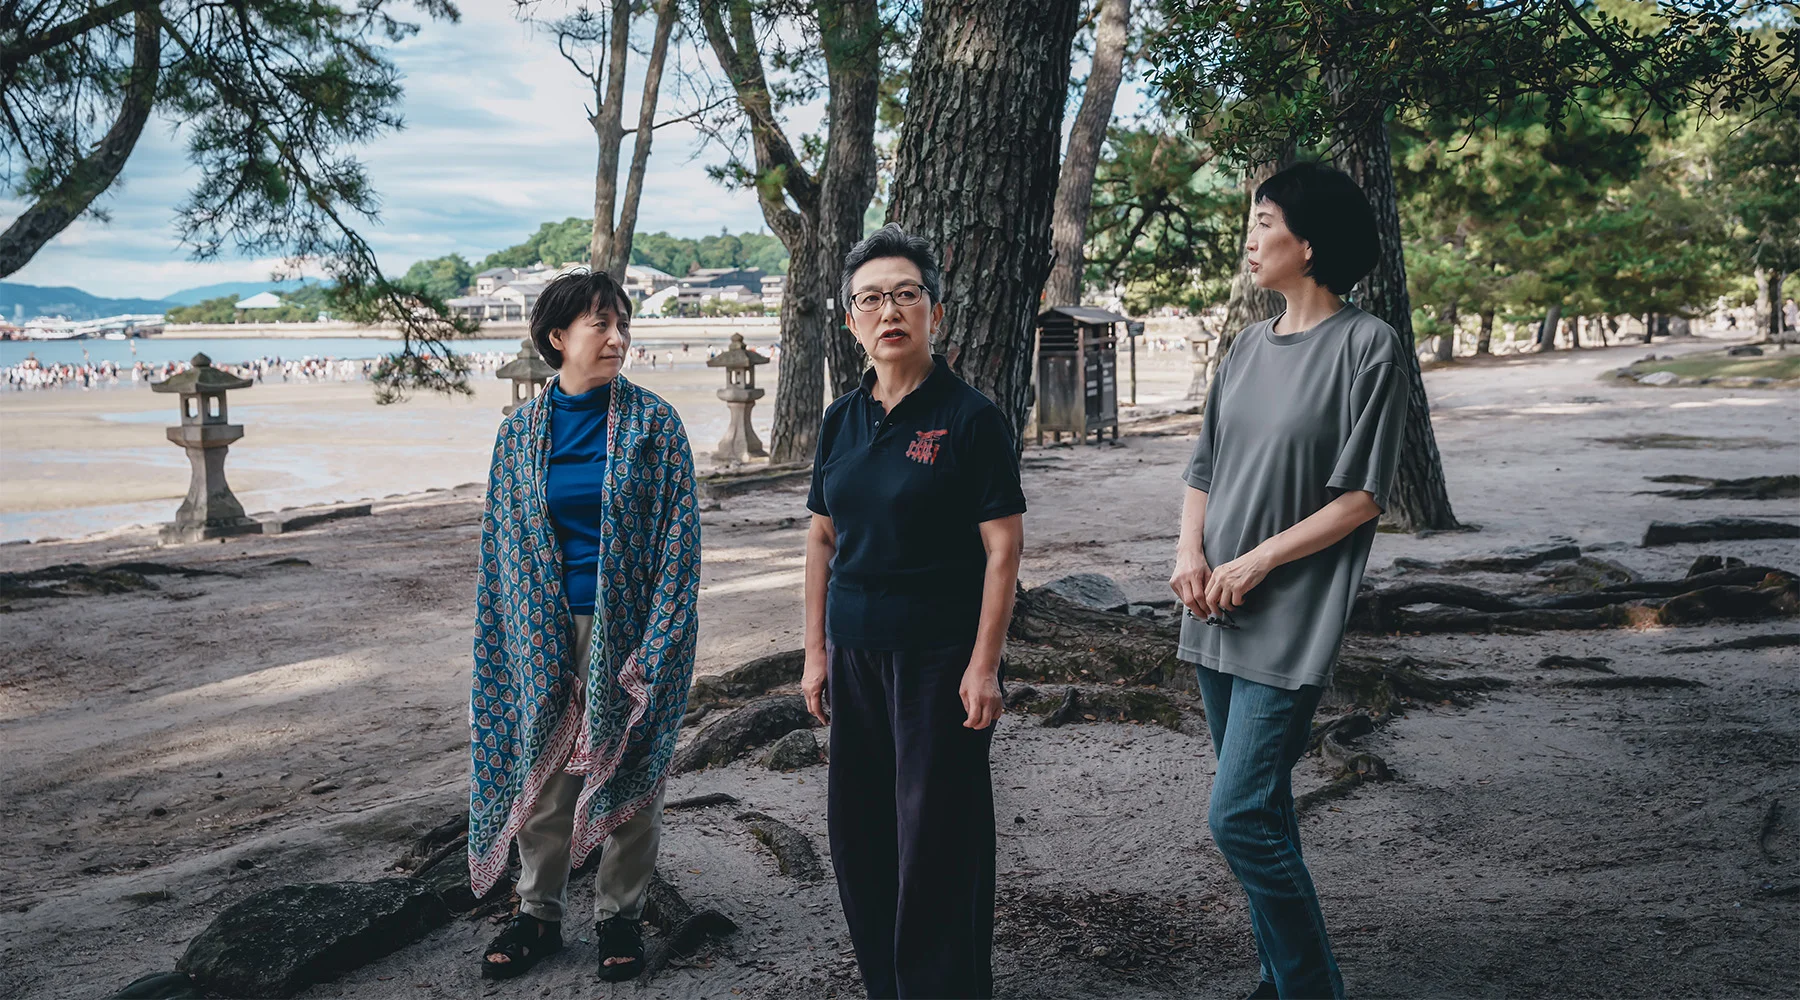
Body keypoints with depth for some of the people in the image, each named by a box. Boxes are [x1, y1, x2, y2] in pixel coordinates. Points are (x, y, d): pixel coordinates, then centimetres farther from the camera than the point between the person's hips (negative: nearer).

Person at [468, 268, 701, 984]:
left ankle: (620, 916, 24)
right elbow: (502, 540, 9)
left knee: (629, 771, 7)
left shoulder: (652, 423, -5)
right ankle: (539, 913, 26)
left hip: (626, 626, -2)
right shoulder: (521, 429, 3)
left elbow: (679, 532, -6)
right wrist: (511, 641, 4)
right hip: (546, 631, 2)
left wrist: (651, 648, -13)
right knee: (541, 773, 9)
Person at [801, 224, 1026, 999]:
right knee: (857, 826, 11)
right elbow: (822, 539, 12)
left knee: (936, 832, 1)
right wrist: (816, 651, 9)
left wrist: (984, 666, -15)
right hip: (856, 652, 6)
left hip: (940, 656, -6)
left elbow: (1003, 550, -11)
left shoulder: (970, 417, -9)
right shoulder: (843, 420, 8)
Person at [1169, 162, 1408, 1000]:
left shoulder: (1368, 346, -9)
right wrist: (1190, 552, -3)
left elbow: (1361, 496, -11)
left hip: (1291, 622, -7)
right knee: (1259, 809, 14)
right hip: (1218, 615, 7)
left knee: (1239, 816, -12)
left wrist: (1255, 563, -14)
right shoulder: (1250, 345, 11)